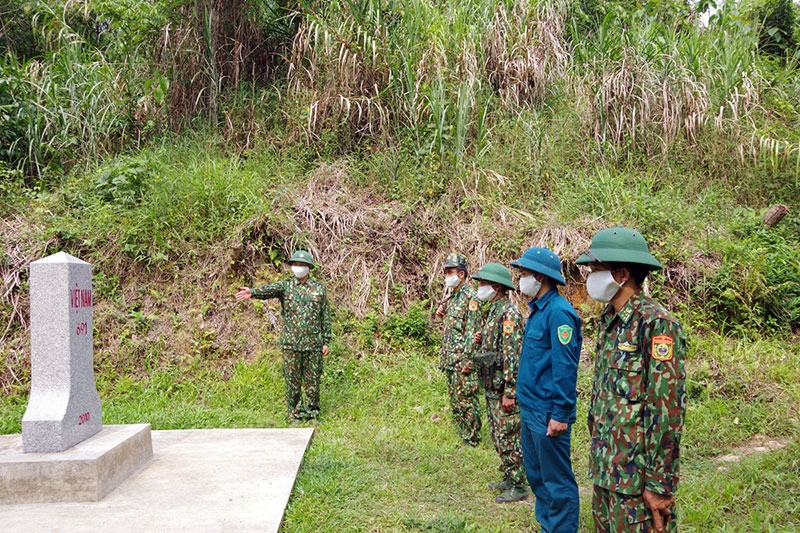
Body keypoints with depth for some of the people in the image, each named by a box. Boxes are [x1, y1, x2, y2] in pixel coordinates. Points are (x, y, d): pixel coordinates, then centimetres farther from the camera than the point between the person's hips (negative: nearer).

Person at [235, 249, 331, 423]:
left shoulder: (319, 288, 6)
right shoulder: (285, 285, 2)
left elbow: (326, 316, 8)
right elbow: (269, 290, -20)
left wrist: (326, 341, 4)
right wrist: (252, 292, -42)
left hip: (313, 343, 1)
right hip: (291, 343, -1)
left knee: (312, 380, 6)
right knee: (292, 380, 5)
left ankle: (312, 414, 19)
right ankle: (295, 415, 16)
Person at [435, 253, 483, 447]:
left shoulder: (470, 297, -13)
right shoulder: (451, 296, 14)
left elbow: (472, 331, -18)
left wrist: (467, 359, -21)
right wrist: (442, 313, 5)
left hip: (462, 359, -9)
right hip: (450, 358, 9)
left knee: (466, 401, -3)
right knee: (455, 400, 15)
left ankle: (472, 440, 6)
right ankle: (463, 435, 25)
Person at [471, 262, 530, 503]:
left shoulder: (509, 313, -18)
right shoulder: (493, 311, 13)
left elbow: (513, 354, -23)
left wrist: (509, 392, -24)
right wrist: (480, 341, 3)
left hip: (504, 388, -10)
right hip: (491, 387, 10)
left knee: (509, 438, -2)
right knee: (499, 437, 17)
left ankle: (519, 486, 8)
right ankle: (508, 479, 28)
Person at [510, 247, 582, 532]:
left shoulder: (558, 312, -18)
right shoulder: (537, 309, 11)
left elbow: (565, 368, -21)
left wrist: (560, 415, -21)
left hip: (547, 412, -10)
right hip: (530, 408, 10)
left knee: (557, 479, 2)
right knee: (536, 474, 19)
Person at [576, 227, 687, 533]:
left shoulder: (655, 323, -17)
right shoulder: (609, 320, 10)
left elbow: (669, 410, -20)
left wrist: (660, 484, -19)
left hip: (637, 478, -8)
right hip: (605, 470, 8)